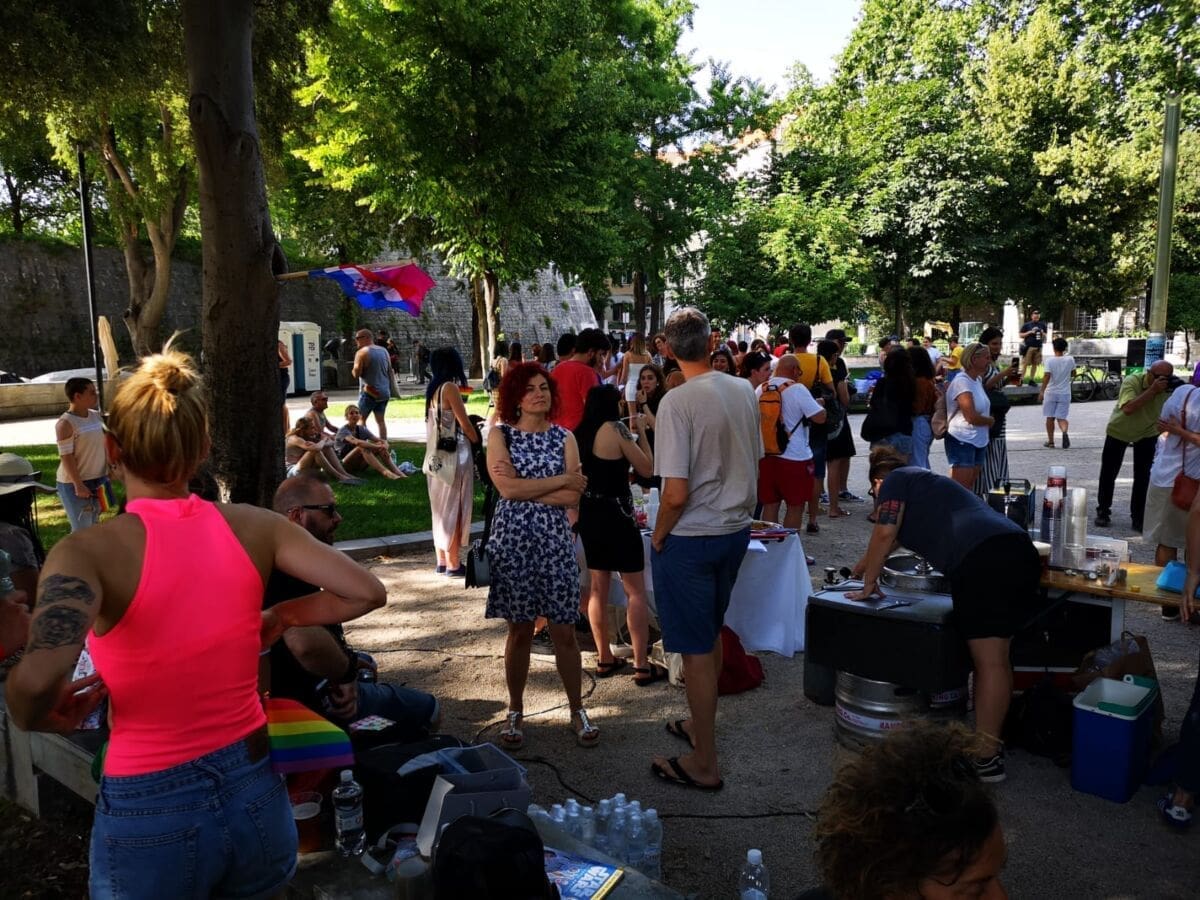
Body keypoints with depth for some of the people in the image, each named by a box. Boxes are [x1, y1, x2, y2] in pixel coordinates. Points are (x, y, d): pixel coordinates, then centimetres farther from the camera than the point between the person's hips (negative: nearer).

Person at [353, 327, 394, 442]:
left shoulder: (362, 352, -11)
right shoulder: (384, 351, 10)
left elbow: (356, 373, -16)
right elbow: (390, 371, 14)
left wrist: (352, 371, 5)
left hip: (369, 392, -6)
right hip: (384, 392, 6)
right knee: (380, 420, 11)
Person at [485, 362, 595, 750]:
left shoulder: (564, 437, 3)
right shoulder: (501, 436, 0)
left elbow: (572, 497, -8)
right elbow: (508, 489, -14)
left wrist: (524, 487, -13)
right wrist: (562, 479, -10)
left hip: (556, 541, 1)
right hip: (512, 540, -1)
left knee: (564, 631, 6)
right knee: (520, 631, 9)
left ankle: (577, 711, 23)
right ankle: (515, 712, 26)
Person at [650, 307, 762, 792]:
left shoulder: (678, 401, -20)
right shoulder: (744, 391, 0)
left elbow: (676, 493, -22)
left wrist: (658, 536, -6)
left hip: (690, 538, -7)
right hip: (736, 530, 7)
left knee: (696, 649, 4)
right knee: (712, 634, 23)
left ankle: (704, 763, 16)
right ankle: (701, 724, 41)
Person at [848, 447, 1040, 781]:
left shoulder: (896, 480, 10)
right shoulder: (927, 481, 36)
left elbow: (885, 533, 0)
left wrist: (869, 585, 8)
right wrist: (869, 561, 57)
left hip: (983, 559, -9)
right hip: (1020, 552, 10)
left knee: (989, 660, -6)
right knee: (995, 656, 16)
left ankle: (986, 758, -1)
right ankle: (989, 738, 26)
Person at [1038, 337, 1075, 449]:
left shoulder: (1050, 360, -10)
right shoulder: (1070, 359, -1)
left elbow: (1046, 376, -17)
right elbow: (1073, 373, 15)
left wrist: (1041, 391, -15)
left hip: (1051, 393, -2)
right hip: (1065, 393, 2)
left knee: (1050, 418, 10)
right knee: (1061, 418, 4)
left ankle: (1050, 441, 16)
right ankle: (1065, 431, -28)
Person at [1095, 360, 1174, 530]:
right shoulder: (1132, 381, -30)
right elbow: (1128, 408, -45)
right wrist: (1153, 390, -46)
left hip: (1147, 433, 2)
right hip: (1119, 431, -2)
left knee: (1143, 476, -1)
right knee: (1108, 473, 5)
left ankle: (1138, 518, 10)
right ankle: (1103, 512, 20)